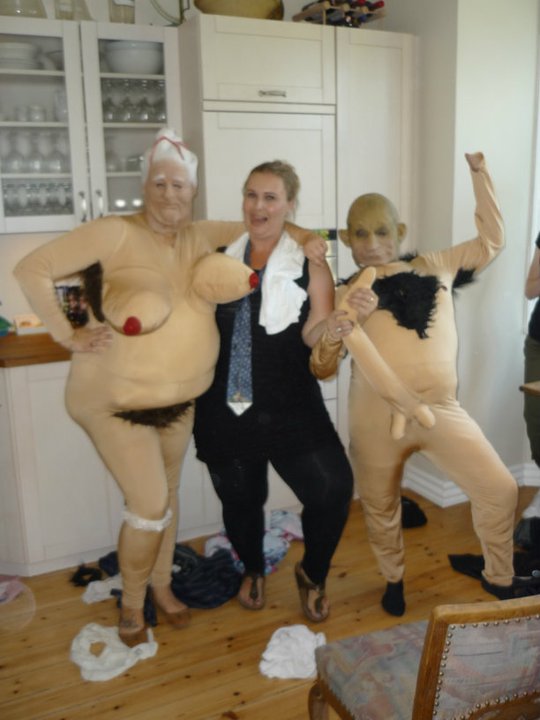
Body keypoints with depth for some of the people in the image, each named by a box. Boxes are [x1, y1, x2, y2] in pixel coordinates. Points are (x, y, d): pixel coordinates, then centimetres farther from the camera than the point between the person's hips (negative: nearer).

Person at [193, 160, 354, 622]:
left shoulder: (309, 265, -1)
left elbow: (314, 337, -10)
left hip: (289, 406, -2)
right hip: (225, 407, 2)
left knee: (333, 487, -12)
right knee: (239, 498, 13)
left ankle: (312, 575, 20)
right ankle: (253, 570, 46)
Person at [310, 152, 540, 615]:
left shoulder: (435, 266, 10)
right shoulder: (346, 295, 2)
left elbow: (492, 241, 20)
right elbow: (320, 369, -3)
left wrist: (480, 175, 15)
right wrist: (335, 333, -25)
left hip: (441, 409, 2)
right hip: (378, 414, -2)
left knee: (500, 490, 4)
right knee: (380, 507, 13)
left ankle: (499, 578, 30)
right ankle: (394, 580, 42)